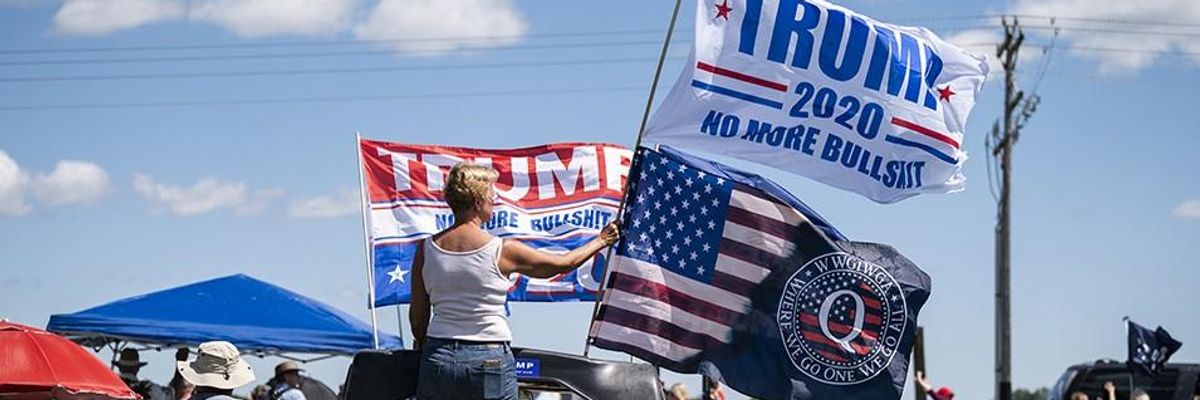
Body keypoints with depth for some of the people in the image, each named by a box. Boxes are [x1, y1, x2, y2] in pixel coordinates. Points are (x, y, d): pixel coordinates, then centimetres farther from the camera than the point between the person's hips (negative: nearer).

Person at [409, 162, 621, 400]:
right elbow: (564, 264, 8)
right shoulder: (502, 251, -7)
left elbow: (417, 314, 8)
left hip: (438, 358, 3)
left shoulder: (426, 249, 1)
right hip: (489, 360, -3)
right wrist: (600, 242, 26)